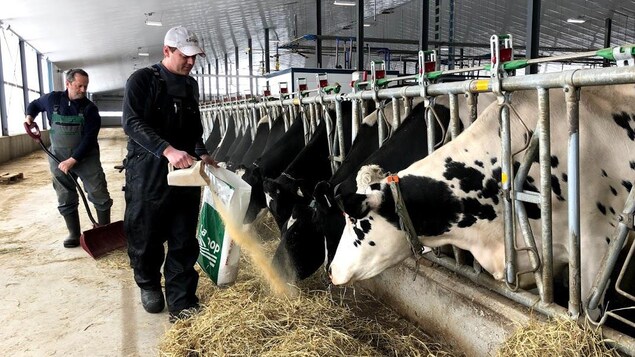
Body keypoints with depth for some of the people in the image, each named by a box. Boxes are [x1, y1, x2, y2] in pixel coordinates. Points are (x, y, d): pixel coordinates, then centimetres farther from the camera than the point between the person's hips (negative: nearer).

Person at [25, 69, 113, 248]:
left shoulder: (90, 108, -8)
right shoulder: (52, 99, 0)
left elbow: (89, 139, -15)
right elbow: (34, 104, 23)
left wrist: (73, 160, -21)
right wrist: (30, 116, 3)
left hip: (86, 158, -2)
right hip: (58, 158, 2)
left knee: (100, 196, -3)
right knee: (65, 200, 8)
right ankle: (74, 234, 20)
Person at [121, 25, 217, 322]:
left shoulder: (190, 85, 13)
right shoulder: (142, 80, -5)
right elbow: (132, 122, -18)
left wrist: (201, 153, 1)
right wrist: (167, 150, -31)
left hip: (184, 174, 5)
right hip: (148, 173, -4)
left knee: (184, 242, 3)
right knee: (145, 237, 8)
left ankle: (182, 303, 12)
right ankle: (149, 284, 34)